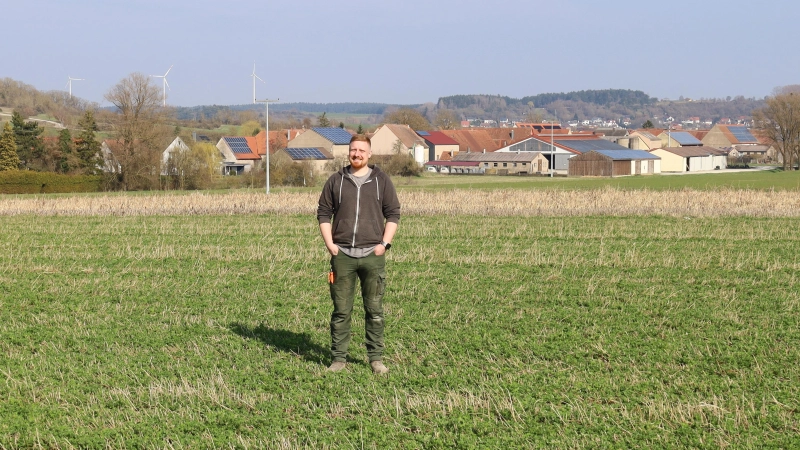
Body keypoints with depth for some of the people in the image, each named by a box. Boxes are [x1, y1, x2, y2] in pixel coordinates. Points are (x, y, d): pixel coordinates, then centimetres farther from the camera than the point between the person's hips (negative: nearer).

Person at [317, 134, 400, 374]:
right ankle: (338, 358, 9)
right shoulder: (336, 181, 8)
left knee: (374, 310, 3)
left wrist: (385, 243, -3)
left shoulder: (382, 180, 6)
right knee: (341, 310, 3)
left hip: (373, 255, 0)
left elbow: (393, 214, 8)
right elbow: (323, 213, 10)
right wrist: (329, 244, 0)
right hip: (342, 255, 0)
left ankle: (376, 358, 11)